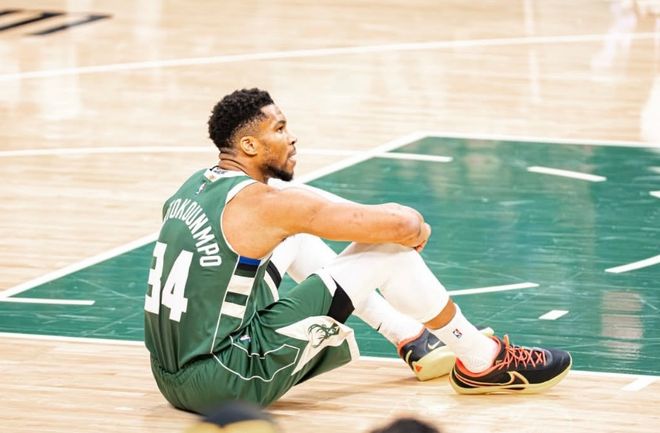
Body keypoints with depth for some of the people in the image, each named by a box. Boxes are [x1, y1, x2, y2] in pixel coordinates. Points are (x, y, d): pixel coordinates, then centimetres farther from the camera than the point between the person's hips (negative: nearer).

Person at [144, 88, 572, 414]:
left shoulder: (192, 188, 10)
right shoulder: (267, 204, -15)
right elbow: (401, 225, -15)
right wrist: (418, 228, 10)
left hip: (172, 378, 9)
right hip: (227, 385, -9)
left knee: (297, 237, 26)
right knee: (391, 249, -4)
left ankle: (416, 342, 35)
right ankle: (482, 363, 13)